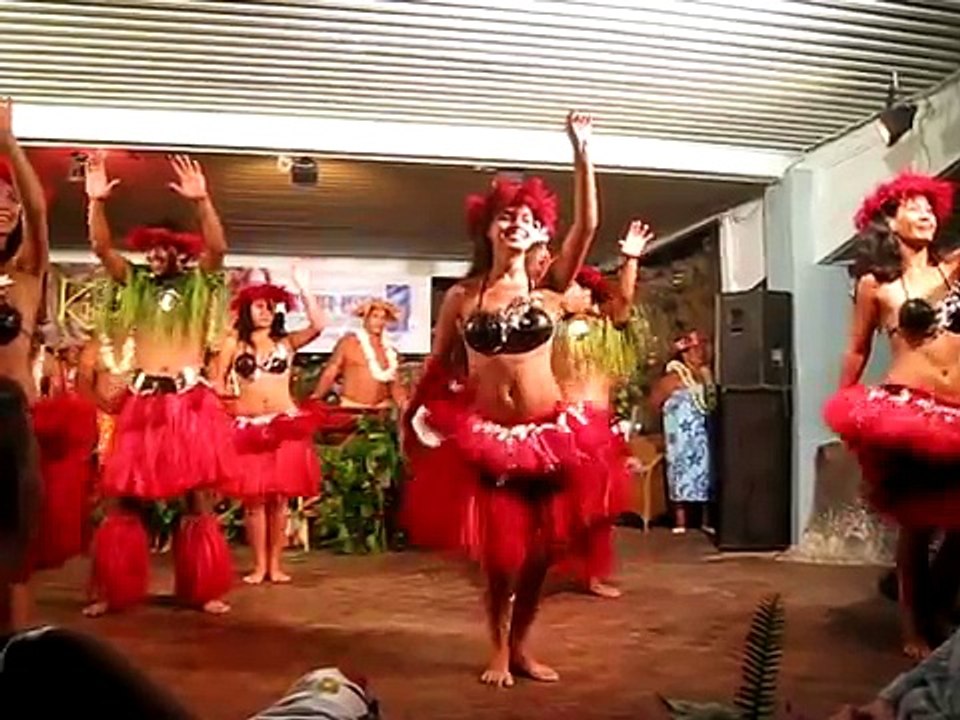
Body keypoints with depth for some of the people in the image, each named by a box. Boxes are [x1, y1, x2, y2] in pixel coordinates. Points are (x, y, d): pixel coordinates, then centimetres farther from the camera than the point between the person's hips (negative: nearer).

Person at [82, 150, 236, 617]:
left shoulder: (197, 287, 5)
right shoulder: (135, 287, 12)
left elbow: (217, 248, -12)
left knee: (197, 496, 3)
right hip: (142, 402, 3)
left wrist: (201, 202, -24)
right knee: (123, 497, 2)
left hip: (191, 402, -2)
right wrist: (96, 201, -12)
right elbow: (102, 248, 2)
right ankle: (111, 591, 13)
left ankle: (203, 591, 11)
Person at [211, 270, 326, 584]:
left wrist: (301, 286, -9)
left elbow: (318, 325, -10)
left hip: (285, 425, 0)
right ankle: (259, 565, 9)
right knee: (254, 498, 0)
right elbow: (217, 381, 7)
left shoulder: (287, 341, 6)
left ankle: (275, 564, 11)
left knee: (279, 497, 3)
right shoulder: (234, 343, 7)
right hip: (248, 427, 0)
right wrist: (231, 397, -8)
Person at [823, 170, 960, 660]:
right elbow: (857, 352, 9)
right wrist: (845, 408, 8)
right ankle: (915, 630, 16)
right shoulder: (874, 284, 3)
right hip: (908, 407, -4)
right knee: (916, 523, 2)